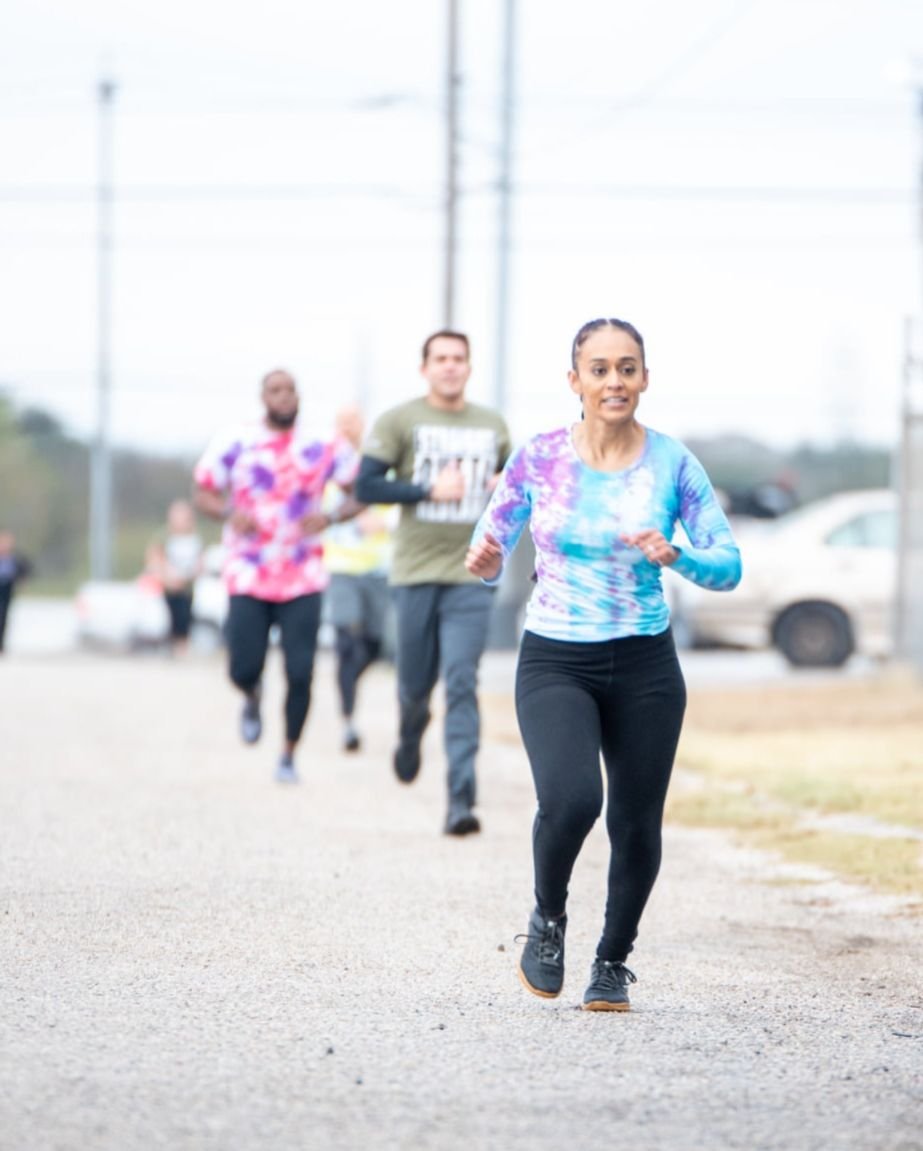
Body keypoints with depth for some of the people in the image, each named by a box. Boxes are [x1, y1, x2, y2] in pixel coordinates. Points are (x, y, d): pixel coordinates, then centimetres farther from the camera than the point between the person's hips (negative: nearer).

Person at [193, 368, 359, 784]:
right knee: (243, 670, -5)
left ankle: (289, 756, 14)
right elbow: (203, 493, 6)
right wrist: (228, 513, -15)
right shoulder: (233, 444, 0)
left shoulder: (324, 448, 1)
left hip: (303, 581, 0)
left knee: (300, 672, -5)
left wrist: (330, 518, -12)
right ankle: (252, 699, 34)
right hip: (248, 578, 0)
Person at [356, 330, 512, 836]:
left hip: (471, 573, 1)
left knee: (462, 684, -10)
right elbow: (366, 486, -7)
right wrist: (430, 489, -15)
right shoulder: (399, 421, 0)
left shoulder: (493, 425, 11)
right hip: (415, 571, -1)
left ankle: (461, 799, -14)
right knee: (414, 685, 8)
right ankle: (410, 733, 44)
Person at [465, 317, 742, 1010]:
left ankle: (614, 961, 31)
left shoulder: (672, 463, -2)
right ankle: (548, 920, 6)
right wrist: (485, 561, -17)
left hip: (645, 667, 2)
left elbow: (729, 565, -1)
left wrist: (677, 558, -21)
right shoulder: (539, 459, -3)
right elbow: (490, 553, 6)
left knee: (637, 824, 5)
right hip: (555, 663, -2)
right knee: (571, 799, -24)